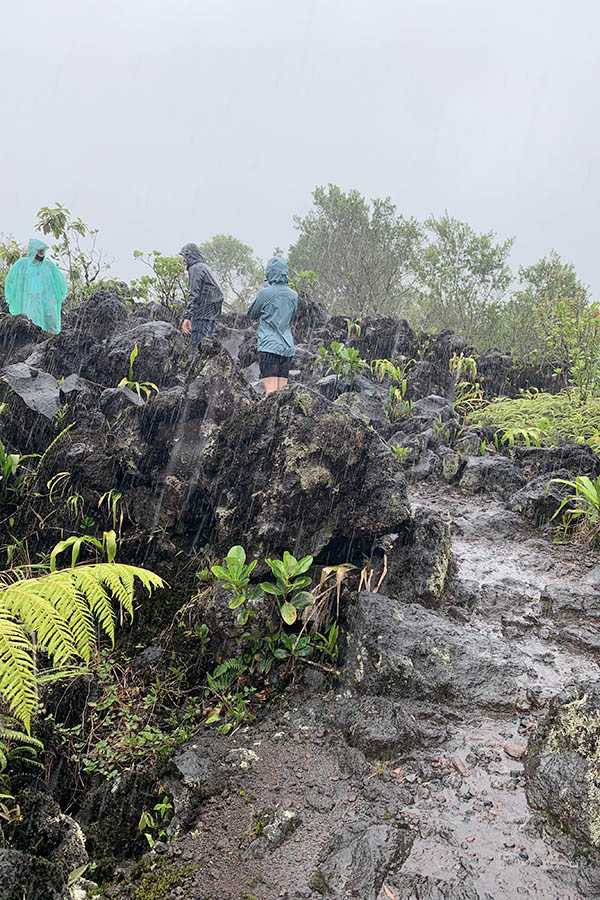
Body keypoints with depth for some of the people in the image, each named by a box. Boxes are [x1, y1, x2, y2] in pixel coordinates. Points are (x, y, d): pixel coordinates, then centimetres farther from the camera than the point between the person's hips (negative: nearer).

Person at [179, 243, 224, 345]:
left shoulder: (195, 269, -7)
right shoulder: (206, 268, 22)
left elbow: (194, 295, -17)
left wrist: (187, 317, -21)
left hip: (202, 316, -10)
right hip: (211, 316, 10)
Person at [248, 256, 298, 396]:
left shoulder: (265, 293, -7)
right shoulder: (293, 295, 8)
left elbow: (252, 314, 8)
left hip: (269, 347, -5)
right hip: (287, 348, 5)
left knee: (271, 391, -11)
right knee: (282, 392, 7)